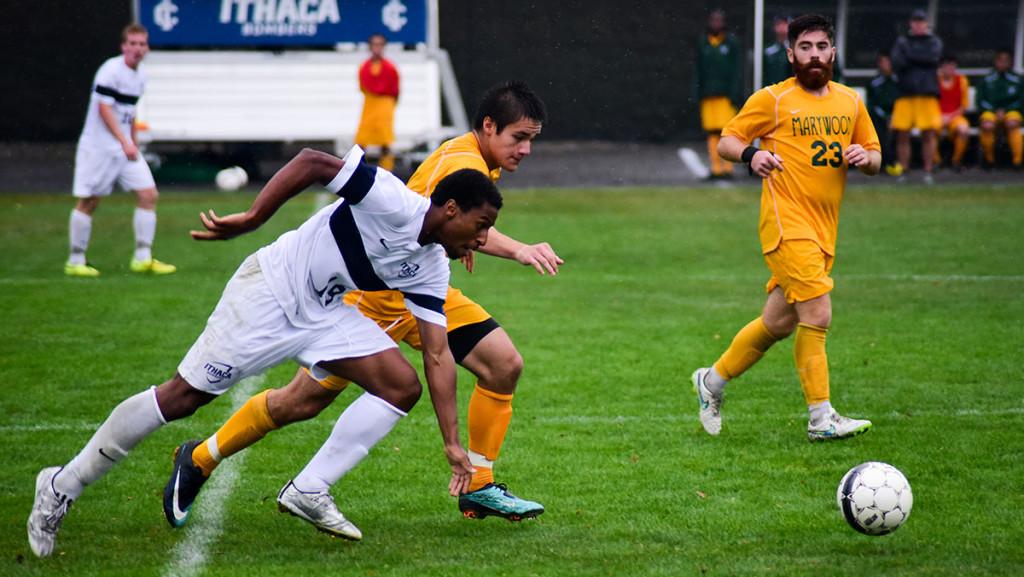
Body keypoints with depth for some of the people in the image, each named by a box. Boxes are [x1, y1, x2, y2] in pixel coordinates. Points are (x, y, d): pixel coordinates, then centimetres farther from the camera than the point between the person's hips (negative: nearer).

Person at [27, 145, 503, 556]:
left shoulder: (430, 269, 1)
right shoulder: (392, 201, -23)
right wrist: (250, 219, -28)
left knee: (402, 386, -7)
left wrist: (452, 443, -1)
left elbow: (438, 357, 3)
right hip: (268, 294, -8)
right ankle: (62, 487, 7)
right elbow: (312, 162, -24)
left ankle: (307, 493, -1)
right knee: (183, 396, -7)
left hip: (324, 315, 8)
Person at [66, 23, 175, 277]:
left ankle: (143, 258, 2)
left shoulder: (140, 74, 9)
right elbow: (104, 108, -20)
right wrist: (124, 142, -24)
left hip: (126, 147, 7)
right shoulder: (111, 70, -15)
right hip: (98, 146, -7)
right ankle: (76, 261, 9)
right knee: (88, 201, -1)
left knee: (148, 194, -3)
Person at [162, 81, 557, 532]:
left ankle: (478, 487, 3)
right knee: (302, 402, 0)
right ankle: (200, 460, 20)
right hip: (375, 294, -9)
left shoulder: (469, 158, 5)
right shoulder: (463, 164, -26)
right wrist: (517, 250, -66)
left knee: (504, 364, -8)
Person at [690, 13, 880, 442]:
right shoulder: (772, 100, -2)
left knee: (778, 323, 11)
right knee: (817, 316, -16)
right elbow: (726, 141, 1)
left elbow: (875, 159, 20)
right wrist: (751, 154, -20)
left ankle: (712, 381, 30)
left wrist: (864, 158, -5)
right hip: (787, 224, -6)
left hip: (824, 230, 6)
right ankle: (821, 419, -10)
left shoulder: (850, 102, 13)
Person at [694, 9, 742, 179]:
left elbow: (736, 70, 0)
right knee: (712, 133, 2)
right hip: (708, 95, 3)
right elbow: (698, 70, 14)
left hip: (725, 95, -3)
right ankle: (716, 167, 5)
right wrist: (697, 93, 6)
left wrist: (734, 95, -7)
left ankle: (727, 167, -7)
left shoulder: (732, 43, 4)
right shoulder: (702, 44, 12)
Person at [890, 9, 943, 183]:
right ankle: (903, 171, 3)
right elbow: (897, 63, -2)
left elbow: (933, 57, -7)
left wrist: (910, 56, -2)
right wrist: (922, 61, -8)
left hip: (927, 92, -1)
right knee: (902, 135, -2)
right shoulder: (902, 41, 14)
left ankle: (928, 172, -1)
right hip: (905, 92, 1)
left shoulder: (934, 42, 13)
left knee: (928, 134, -5)